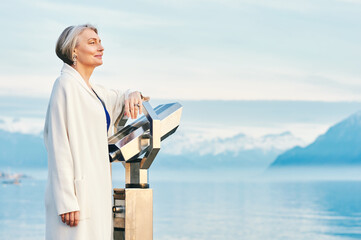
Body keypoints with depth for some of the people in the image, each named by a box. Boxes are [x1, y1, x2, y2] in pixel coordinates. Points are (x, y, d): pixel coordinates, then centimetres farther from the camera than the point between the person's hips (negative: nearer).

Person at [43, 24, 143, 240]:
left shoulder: (93, 90, 16)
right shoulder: (66, 85, -8)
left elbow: (118, 98, 37)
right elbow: (59, 146, -15)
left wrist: (133, 96, 10)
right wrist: (67, 201, -21)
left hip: (96, 188, 8)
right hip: (77, 189, -8)